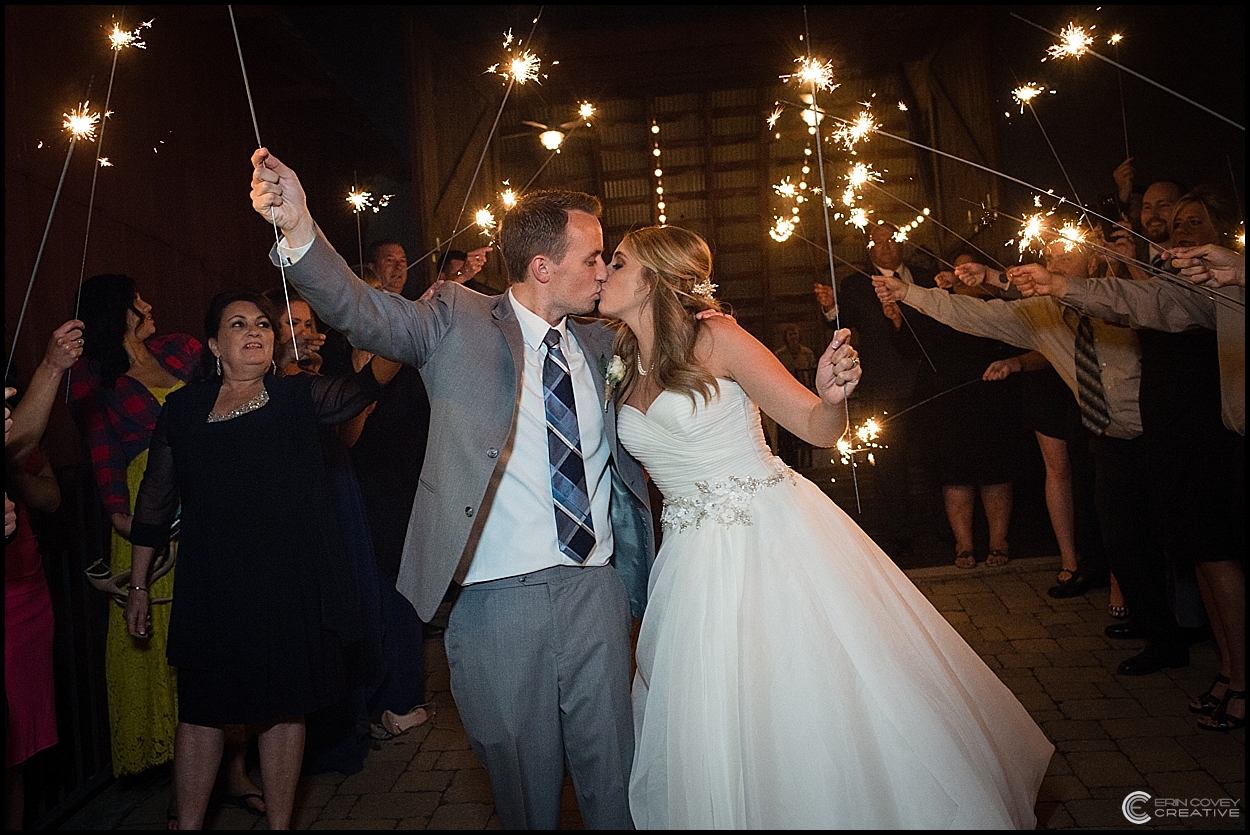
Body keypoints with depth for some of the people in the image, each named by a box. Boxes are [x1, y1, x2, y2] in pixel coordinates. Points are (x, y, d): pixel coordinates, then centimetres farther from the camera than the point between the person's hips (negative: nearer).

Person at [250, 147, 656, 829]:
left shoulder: (598, 345, 12)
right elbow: (362, 311, -14)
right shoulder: (458, 320, -1)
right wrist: (298, 231, -30)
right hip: (498, 597, -3)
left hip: (596, 590, 4)